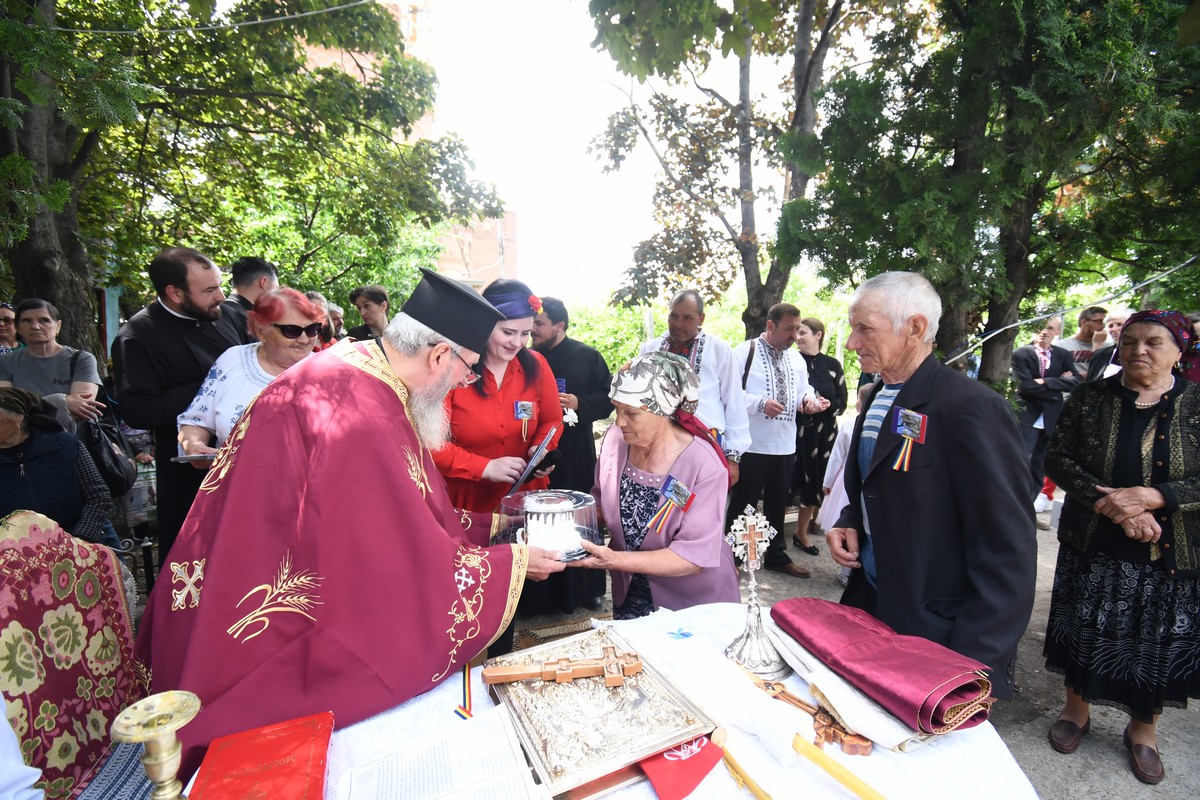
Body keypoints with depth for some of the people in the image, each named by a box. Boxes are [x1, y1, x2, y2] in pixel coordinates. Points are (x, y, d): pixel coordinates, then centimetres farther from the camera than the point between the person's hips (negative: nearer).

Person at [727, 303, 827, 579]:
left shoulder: (796, 358, 13)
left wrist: (809, 400, -4)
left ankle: (776, 554, 33)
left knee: (777, 503, 18)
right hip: (751, 445, -6)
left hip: (784, 445, 7)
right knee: (742, 503, 3)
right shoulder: (744, 352, -8)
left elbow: (803, 390, 19)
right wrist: (760, 403, -23)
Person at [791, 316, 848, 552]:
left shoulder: (832, 365, 4)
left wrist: (826, 405, -14)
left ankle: (802, 533, 20)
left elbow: (842, 401, 5)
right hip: (795, 429, -2)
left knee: (815, 479, 6)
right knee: (791, 480, -1)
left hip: (823, 432, 2)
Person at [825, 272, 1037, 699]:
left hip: (939, 635, -7)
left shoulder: (972, 408, -20)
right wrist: (848, 524, 0)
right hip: (872, 609, 7)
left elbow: (1006, 552, -20)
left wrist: (972, 665, -19)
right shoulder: (877, 399, 5)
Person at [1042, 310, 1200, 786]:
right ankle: (1076, 708, 35)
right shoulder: (1090, 398, -2)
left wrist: (1150, 497, -23)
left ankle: (1142, 728, 36)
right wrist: (1111, 504, -18)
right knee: (1084, 631, 13)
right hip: (1092, 548, 1)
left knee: (1159, 643, 12)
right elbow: (1057, 458, -7)